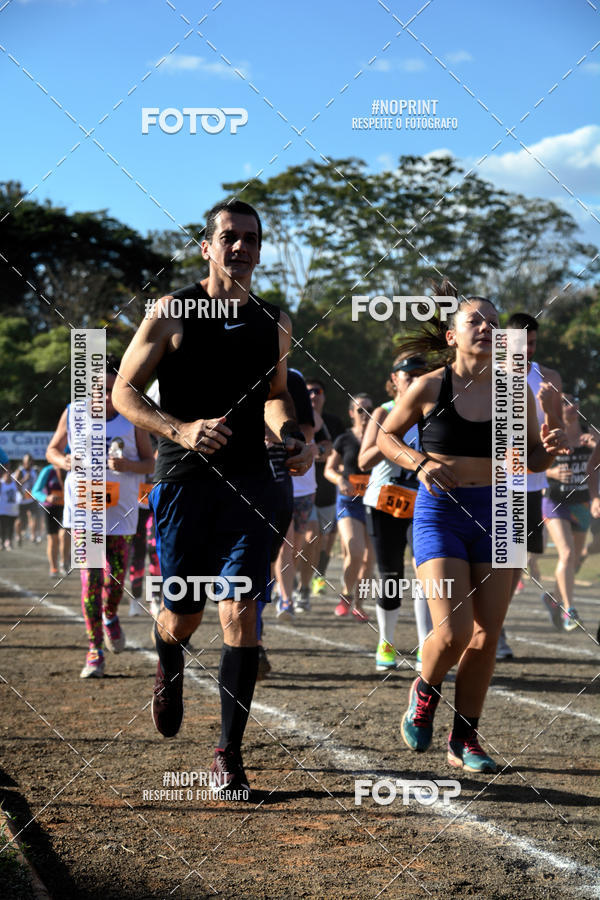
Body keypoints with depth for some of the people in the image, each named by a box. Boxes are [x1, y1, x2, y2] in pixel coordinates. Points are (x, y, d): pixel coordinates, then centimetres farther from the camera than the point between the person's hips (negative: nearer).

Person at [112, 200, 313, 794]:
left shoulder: (275, 323, 10)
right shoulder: (172, 313, -2)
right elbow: (124, 392, -3)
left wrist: (292, 437, 5)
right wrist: (180, 430, -19)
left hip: (247, 483, 2)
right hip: (183, 480, -2)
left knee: (241, 616, -9)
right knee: (183, 616, 7)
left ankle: (229, 753, -2)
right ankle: (168, 667, 45)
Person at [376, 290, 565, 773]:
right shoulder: (429, 387, -5)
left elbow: (531, 460, 13)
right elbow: (387, 435, 9)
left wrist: (547, 449, -10)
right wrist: (420, 462, -10)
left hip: (495, 515, 3)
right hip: (440, 514, -3)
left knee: (486, 637, 2)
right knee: (454, 631, -14)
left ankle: (465, 739, 17)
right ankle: (425, 692, 18)